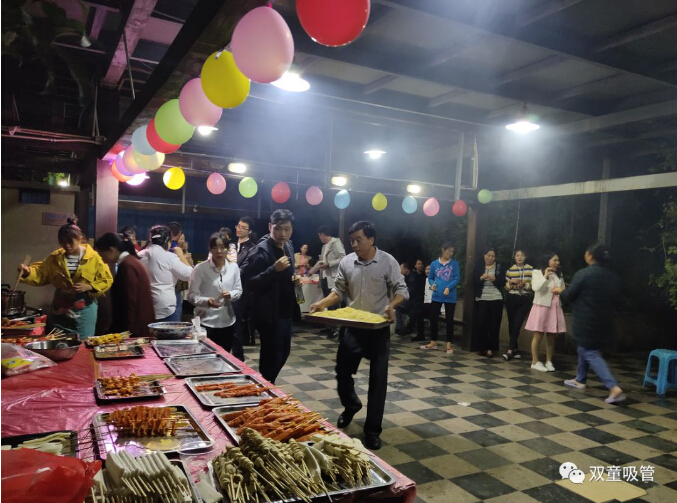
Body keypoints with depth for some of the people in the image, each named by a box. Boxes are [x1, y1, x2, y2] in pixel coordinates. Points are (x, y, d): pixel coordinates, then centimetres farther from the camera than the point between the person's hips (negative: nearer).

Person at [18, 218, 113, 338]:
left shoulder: (93, 257, -9)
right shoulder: (56, 257, 3)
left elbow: (107, 281, -8)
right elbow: (40, 274, 7)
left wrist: (89, 287, -21)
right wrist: (28, 272, -13)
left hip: (85, 310, -3)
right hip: (61, 309, 4)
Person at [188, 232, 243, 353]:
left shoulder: (234, 267, 3)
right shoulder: (200, 268, -10)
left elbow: (239, 291, 9)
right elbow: (192, 295, -10)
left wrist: (230, 295, -14)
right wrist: (207, 301, -28)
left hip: (227, 322, 4)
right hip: (206, 322, -4)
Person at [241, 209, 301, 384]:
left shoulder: (288, 246, 8)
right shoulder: (261, 250, -17)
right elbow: (249, 282, -23)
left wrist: (294, 278, 2)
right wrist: (274, 269, -32)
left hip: (285, 310, 9)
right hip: (269, 312, -9)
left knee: (283, 352, 20)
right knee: (271, 356, -1)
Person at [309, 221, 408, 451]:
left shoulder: (388, 261, -9)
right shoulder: (346, 262, 0)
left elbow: (401, 290, -8)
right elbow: (339, 290, 5)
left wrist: (392, 305, -28)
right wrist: (323, 303, -12)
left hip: (378, 328, -3)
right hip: (352, 327, 3)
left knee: (378, 379, 2)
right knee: (342, 372, 9)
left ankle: (372, 430, 15)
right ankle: (351, 405, 41)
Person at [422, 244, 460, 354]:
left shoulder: (455, 263, 0)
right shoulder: (434, 264, 4)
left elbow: (457, 278, -6)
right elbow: (430, 278, 12)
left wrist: (448, 287, -20)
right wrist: (432, 284, -10)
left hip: (450, 297, -2)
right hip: (436, 296, 2)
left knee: (449, 320, 3)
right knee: (433, 318, 7)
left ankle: (448, 345, 11)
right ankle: (433, 342, 22)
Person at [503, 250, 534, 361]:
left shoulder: (531, 269, 1)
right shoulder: (510, 270, 6)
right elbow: (506, 287, 8)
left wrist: (525, 285, -19)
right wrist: (511, 282, -13)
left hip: (525, 300, -2)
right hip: (511, 299, 2)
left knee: (517, 325, -10)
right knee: (511, 324, 6)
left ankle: (510, 350, -10)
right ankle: (515, 349, 20)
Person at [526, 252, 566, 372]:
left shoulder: (559, 275, 14)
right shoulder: (537, 272, -2)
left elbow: (564, 290, 13)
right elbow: (535, 288, -17)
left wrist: (560, 290, -8)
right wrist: (545, 276, -14)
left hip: (555, 308, 5)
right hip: (541, 306, -5)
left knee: (551, 336, 8)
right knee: (538, 335, -2)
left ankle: (549, 361, 18)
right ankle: (535, 362, 5)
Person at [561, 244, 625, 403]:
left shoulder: (583, 274, -17)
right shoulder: (613, 276, 3)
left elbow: (568, 296, -8)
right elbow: (613, 296, 15)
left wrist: (560, 292, 14)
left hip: (586, 321, -7)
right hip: (604, 320, 7)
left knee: (591, 354, -2)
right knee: (585, 349, 23)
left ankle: (614, 388, -14)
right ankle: (580, 380, 34)